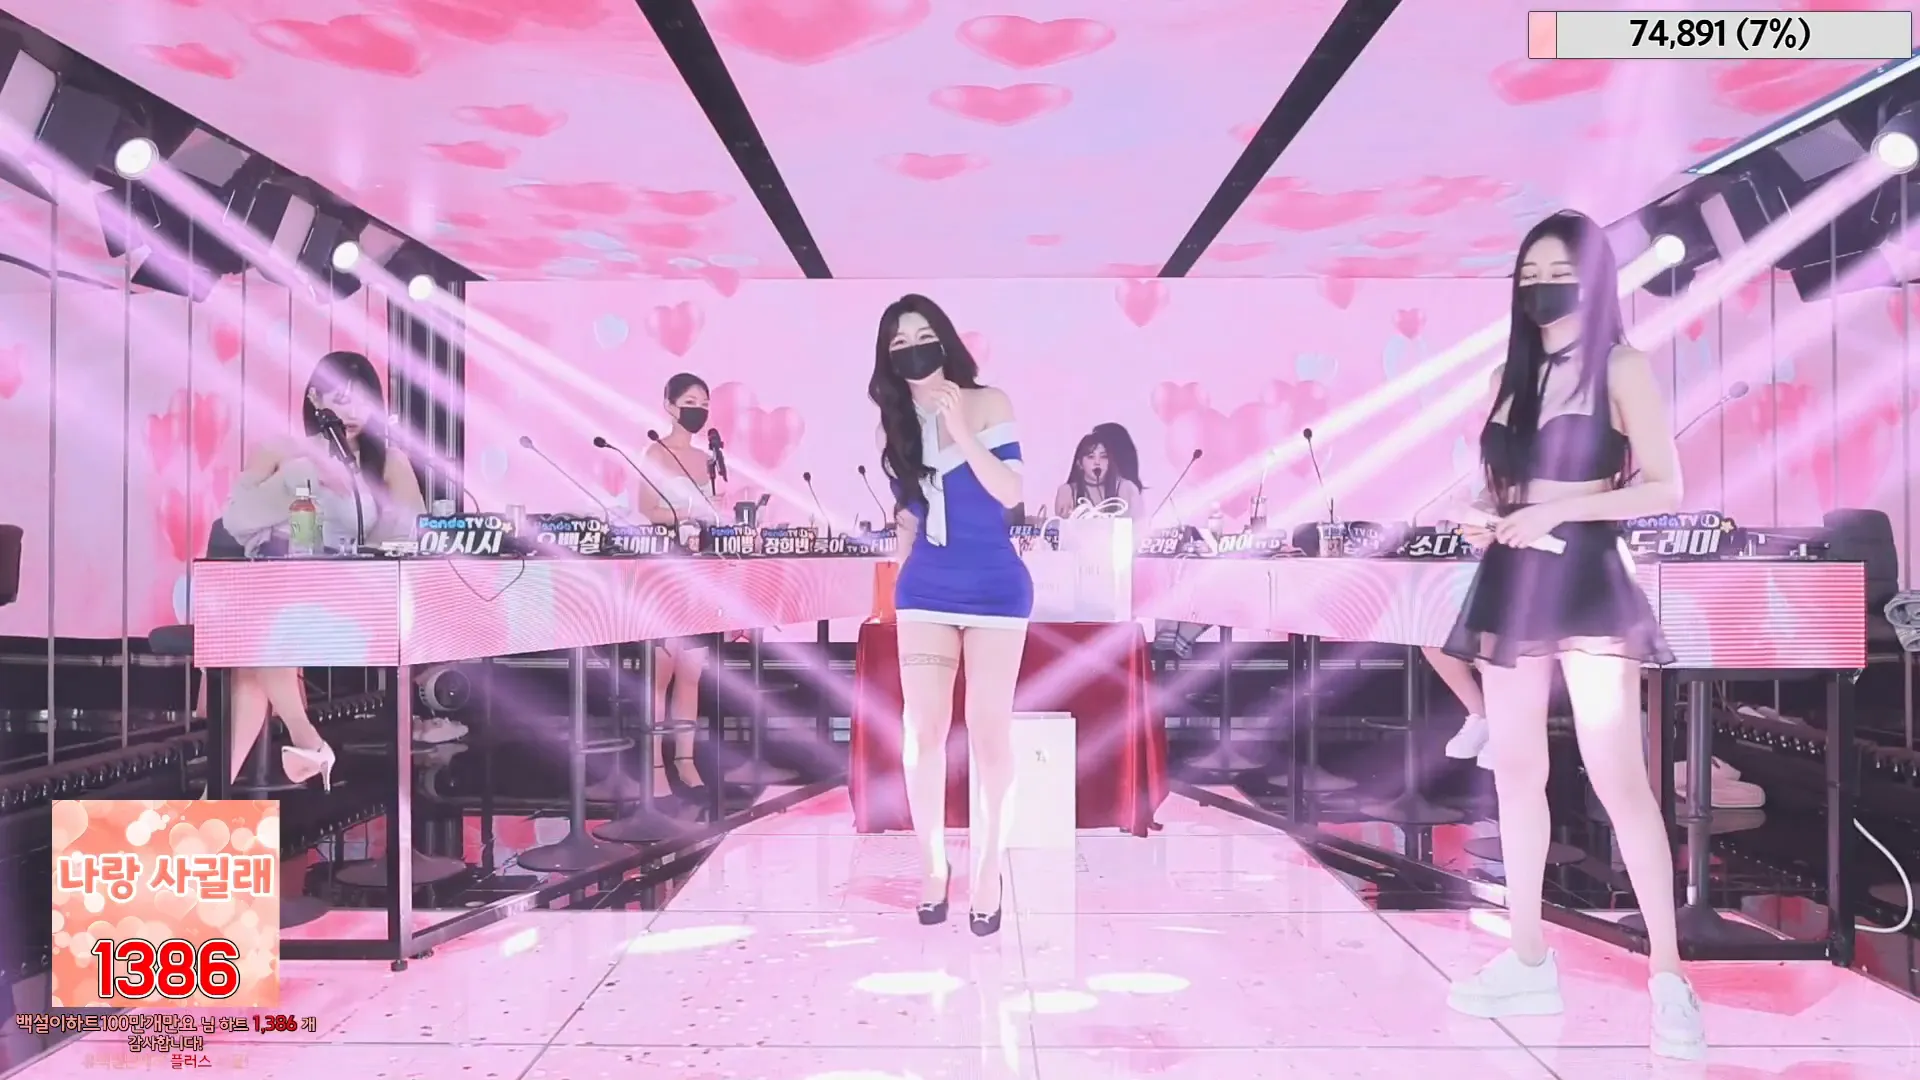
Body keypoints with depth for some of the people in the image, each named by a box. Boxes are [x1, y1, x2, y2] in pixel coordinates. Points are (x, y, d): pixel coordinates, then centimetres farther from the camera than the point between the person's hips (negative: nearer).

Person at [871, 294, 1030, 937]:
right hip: (925, 591, 3)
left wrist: (962, 432, -22)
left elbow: (1010, 492, -14)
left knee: (989, 731, 2)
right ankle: (932, 861, 17)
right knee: (923, 730, 1)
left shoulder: (988, 403, -5)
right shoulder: (893, 427, 7)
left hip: (996, 587, -3)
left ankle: (988, 864, 16)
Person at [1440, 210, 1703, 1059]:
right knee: (1515, 774, 8)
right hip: (1509, 584, 6)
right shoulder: (1512, 375, 16)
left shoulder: (1622, 367, -1)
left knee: (1617, 778, -11)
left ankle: (1668, 978, -2)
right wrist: (1480, 516, -2)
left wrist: (1557, 511, -18)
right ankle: (1528, 963, 18)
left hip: (1587, 582, -6)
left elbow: (1665, 487, -7)